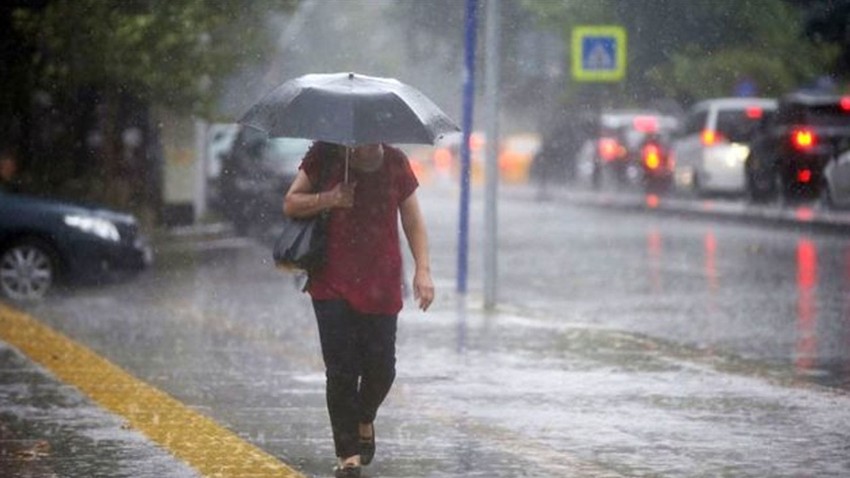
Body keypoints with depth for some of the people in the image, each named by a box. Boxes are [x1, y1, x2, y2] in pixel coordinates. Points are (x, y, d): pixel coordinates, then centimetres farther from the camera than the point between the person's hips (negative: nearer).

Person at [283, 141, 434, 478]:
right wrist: (329, 199, -15)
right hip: (332, 284, -2)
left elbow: (413, 220, 8)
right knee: (341, 369, -7)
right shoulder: (325, 156, -1)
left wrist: (423, 269, -2)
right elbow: (290, 204, 3)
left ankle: (364, 420, 33)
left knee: (381, 367, 1)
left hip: (381, 283, 2)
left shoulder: (395, 163, 4)